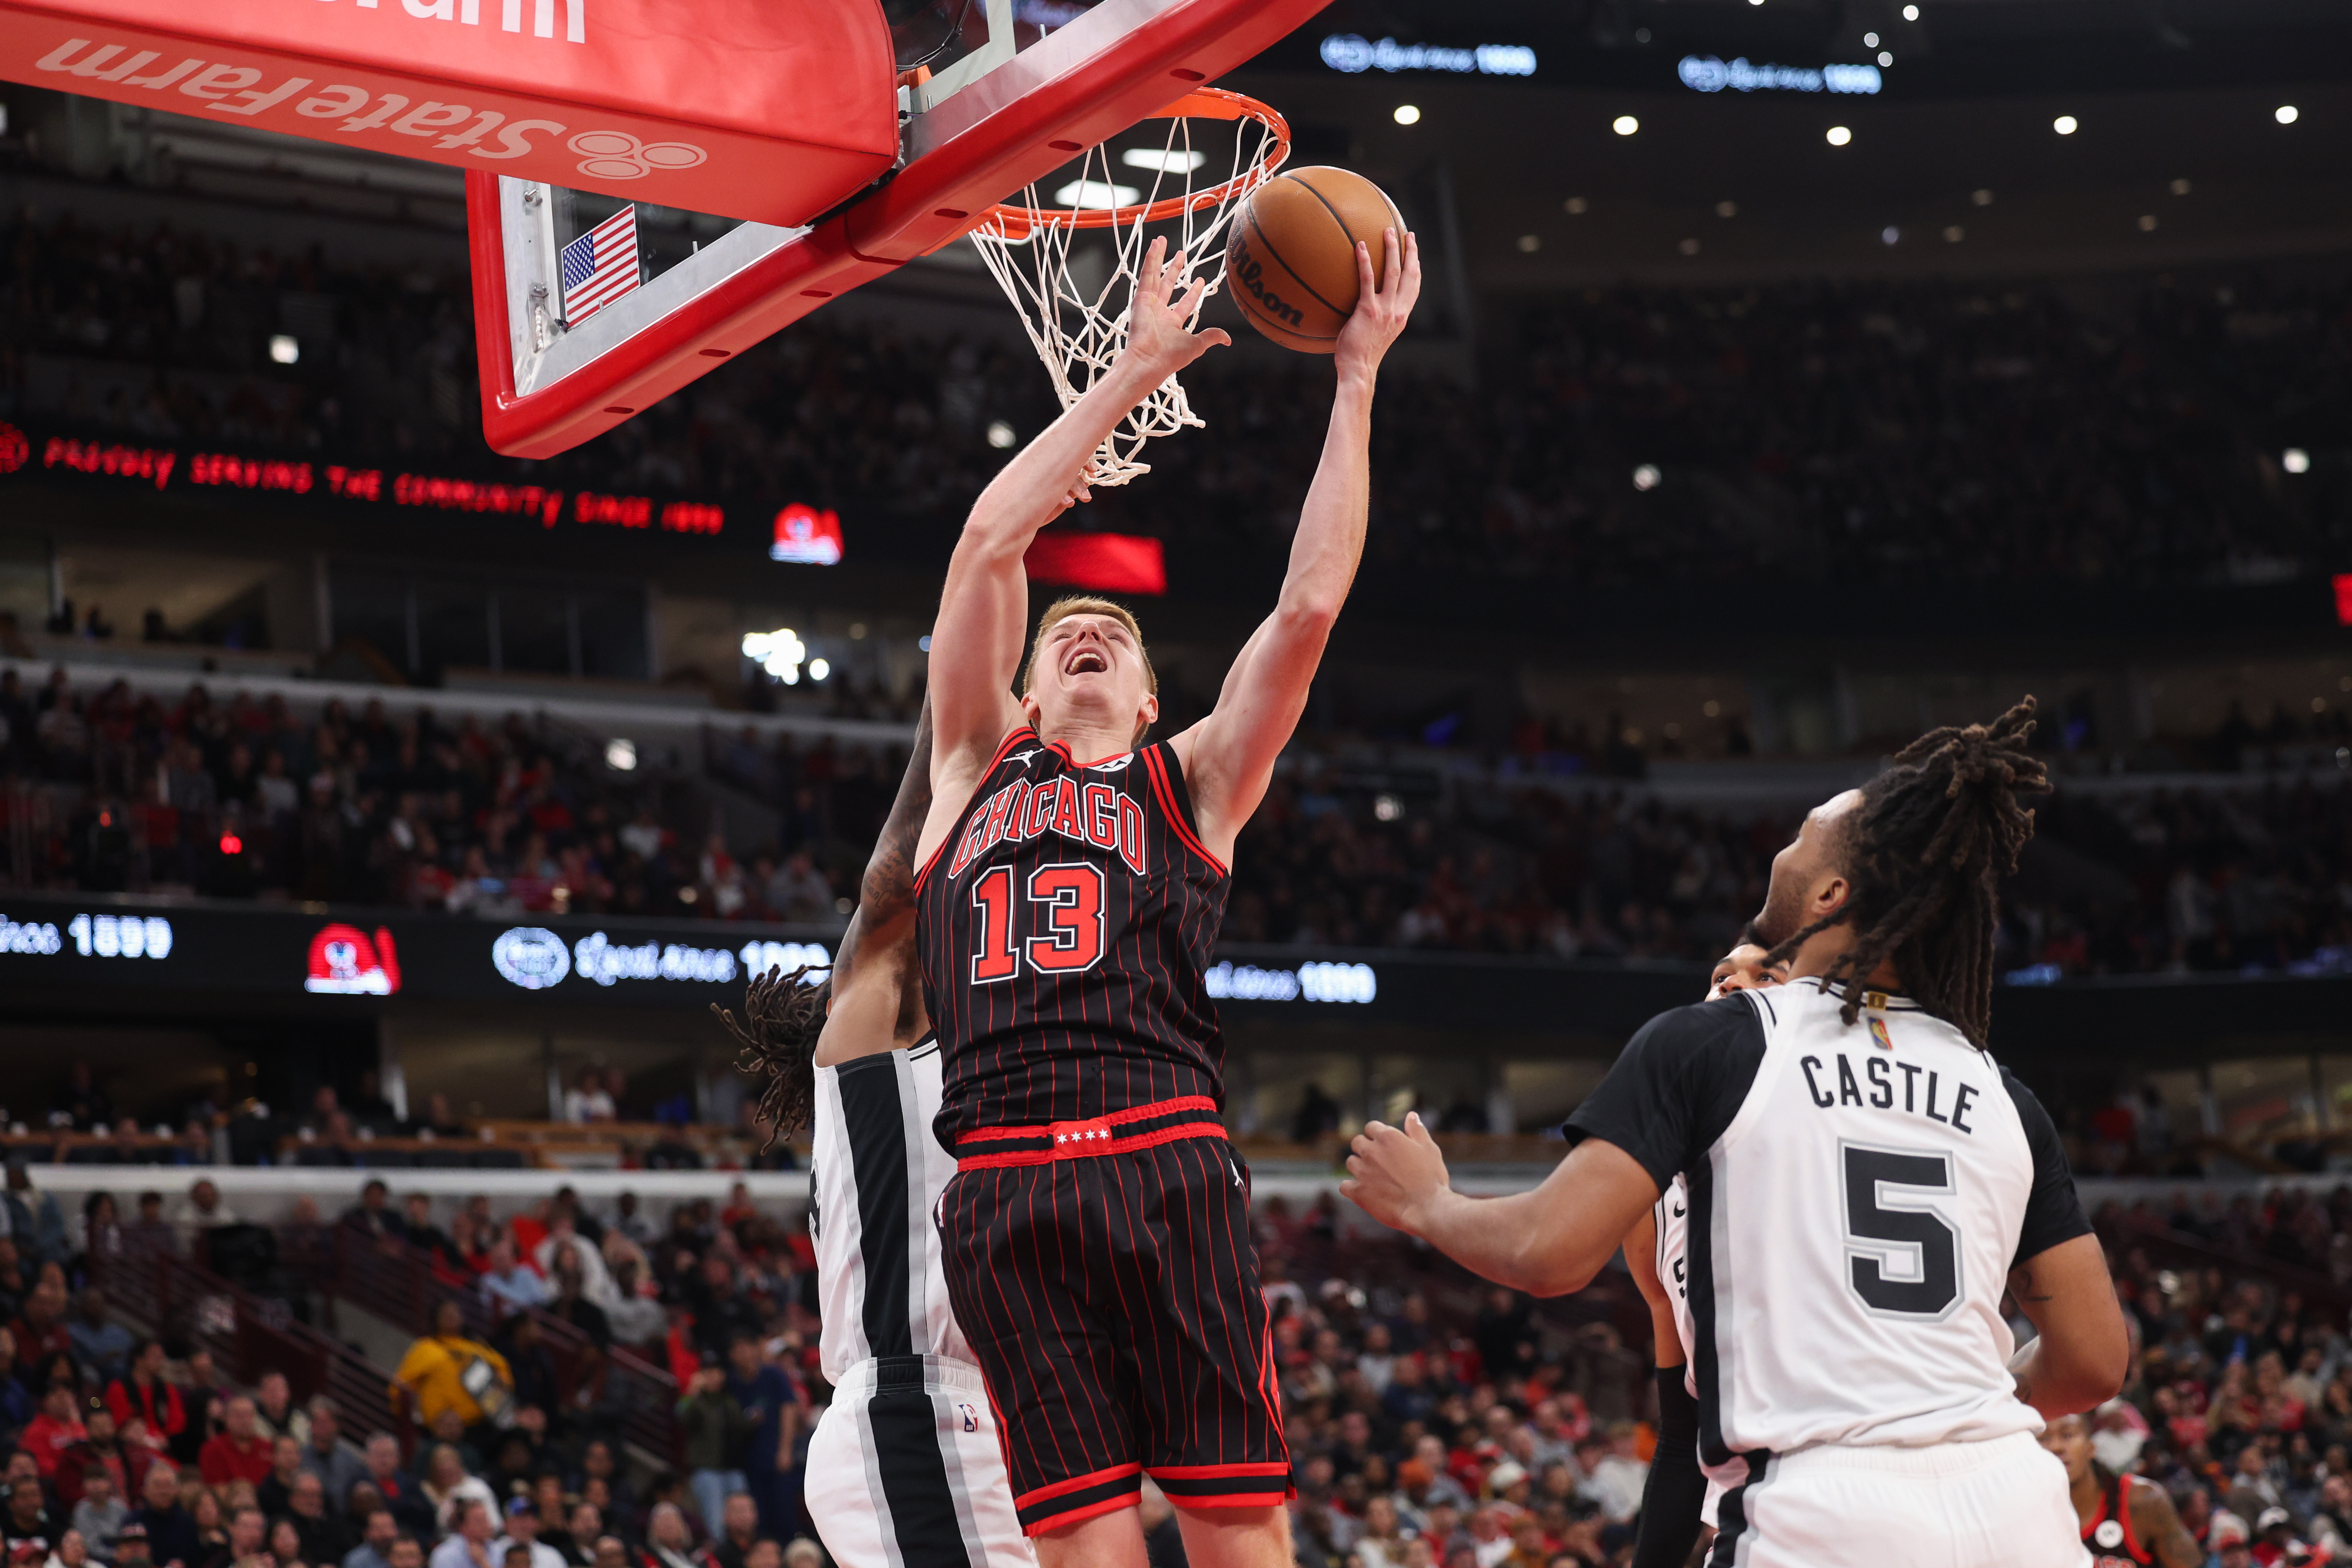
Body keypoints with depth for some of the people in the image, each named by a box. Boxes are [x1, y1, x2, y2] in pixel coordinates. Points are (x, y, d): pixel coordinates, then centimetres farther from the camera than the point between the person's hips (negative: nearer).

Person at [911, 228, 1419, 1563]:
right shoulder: (975, 767, 23)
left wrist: (1358, 377, 10)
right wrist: (1139, 370, 18)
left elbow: (1309, 608, 9)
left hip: (1165, 1165, -1)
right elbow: (989, 543, 15)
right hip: (1005, 1189, 1)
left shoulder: (1194, 782, 20)